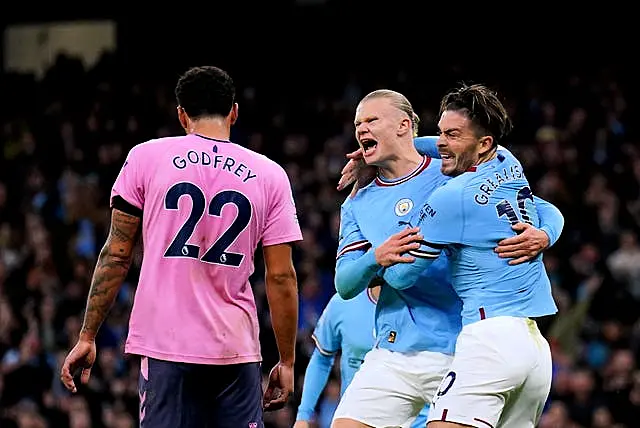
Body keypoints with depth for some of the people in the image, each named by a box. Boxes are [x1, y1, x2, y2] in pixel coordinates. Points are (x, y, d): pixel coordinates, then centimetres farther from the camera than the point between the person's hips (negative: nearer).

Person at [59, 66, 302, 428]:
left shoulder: (147, 158, 3)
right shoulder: (270, 176, 6)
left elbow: (116, 256, 4)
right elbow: (281, 278, 4)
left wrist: (88, 337, 10)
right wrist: (287, 362, 11)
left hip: (165, 346, -1)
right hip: (237, 349, 1)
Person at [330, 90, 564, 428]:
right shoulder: (357, 206, 15)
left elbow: (547, 213, 3)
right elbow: (344, 285, 3)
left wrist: (541, 236, -22)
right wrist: (376, 258, -18)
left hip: (456, 352, -4)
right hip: (390, 357, 4)